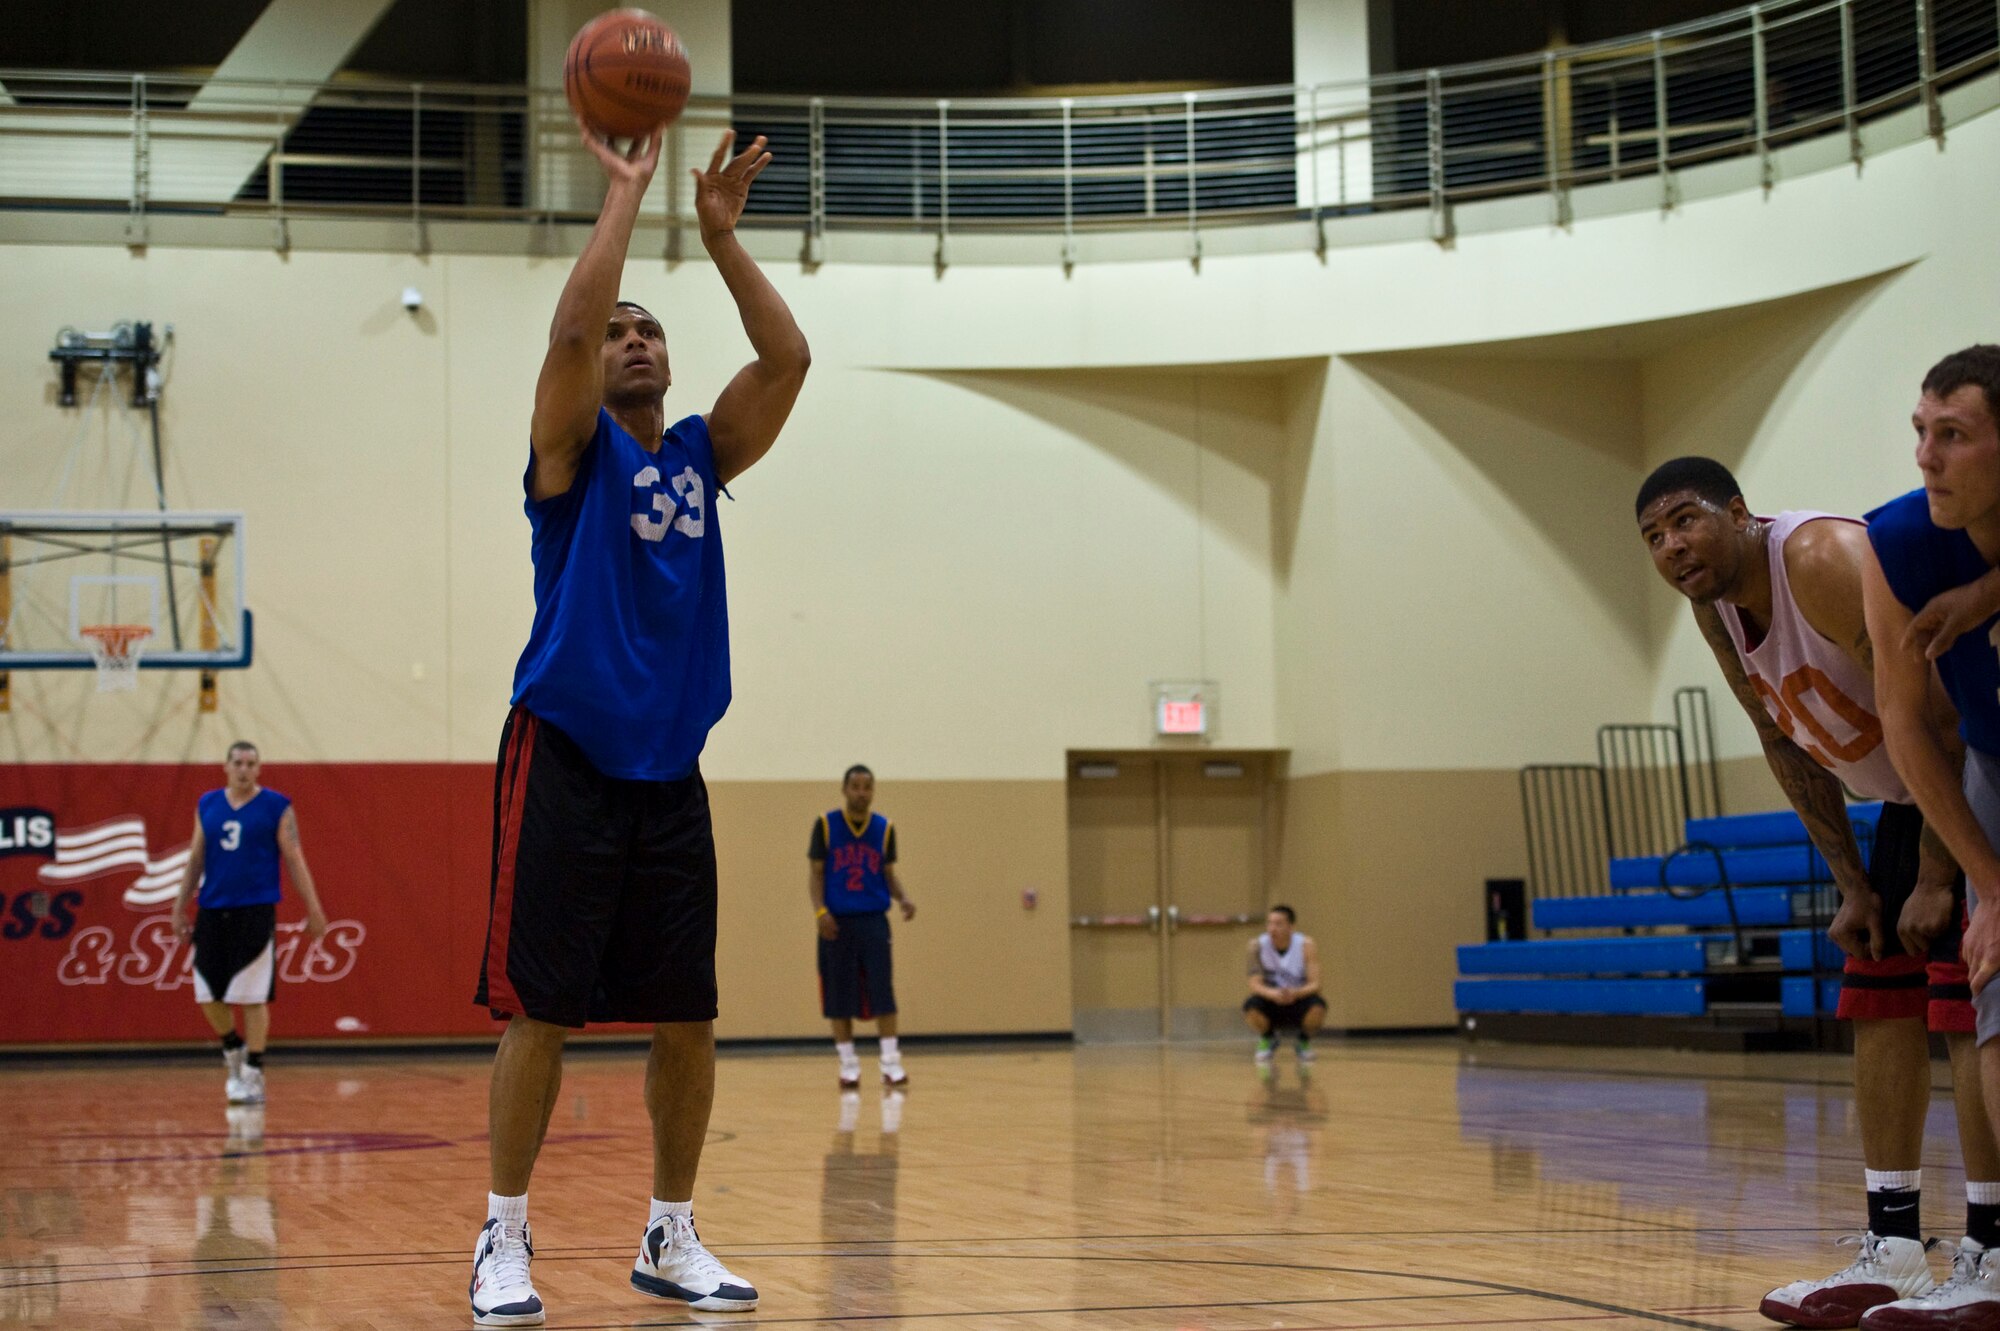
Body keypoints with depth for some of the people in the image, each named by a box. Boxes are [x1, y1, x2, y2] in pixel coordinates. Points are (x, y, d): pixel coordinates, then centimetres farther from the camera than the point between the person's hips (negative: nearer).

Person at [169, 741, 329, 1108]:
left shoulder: (276, 807, -2)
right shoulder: (207, 805, 9)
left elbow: (295, 860, -1)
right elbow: (195, 859, 15)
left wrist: (314, 910, -5)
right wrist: (180, 907, 12)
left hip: (256, 912, -4)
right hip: (213, 912, 4)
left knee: (252, 998, -4)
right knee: (208, 995, 4)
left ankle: (254, 1077, 4)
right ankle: (234, 1052, 29)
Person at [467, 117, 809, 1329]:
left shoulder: (703, 455, 13)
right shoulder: (576, 448, -1)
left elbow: (788, 358, 0)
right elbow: (569, 327, -19)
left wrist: (722, 233, -4)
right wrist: (626, 194, -14)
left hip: (671, 771, 5)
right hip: (566, 762, -5)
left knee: (688, 1017, 5)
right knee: (543, 1010, -5)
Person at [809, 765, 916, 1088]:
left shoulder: (884, 828, 6)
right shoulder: (825, 824, 0)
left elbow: (889, 873, 10)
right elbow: (815, 872, 1)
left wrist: (903, 898, -9)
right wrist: (820, 910, -13)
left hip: (874, 920, 1)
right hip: (837, 921, -1)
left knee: (883, 993, -8)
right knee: (839, 998, 2)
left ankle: (891, 1064, -6)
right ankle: (848, 1065, 12)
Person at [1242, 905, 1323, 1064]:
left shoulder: (1306, 945, -15)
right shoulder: (1258, 945, -13)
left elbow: (1314, 984, -20)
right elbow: (1255, 984, -19)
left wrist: (1296, 993, -43)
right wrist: (1272, 994, -42)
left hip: (1299, 1002, -1)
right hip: (1271, 1005, 1)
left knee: (1318, 1007, -34)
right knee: (1251, 1007, -33)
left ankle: (1304, 1042, 2)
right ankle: (1268, 1040, 4)